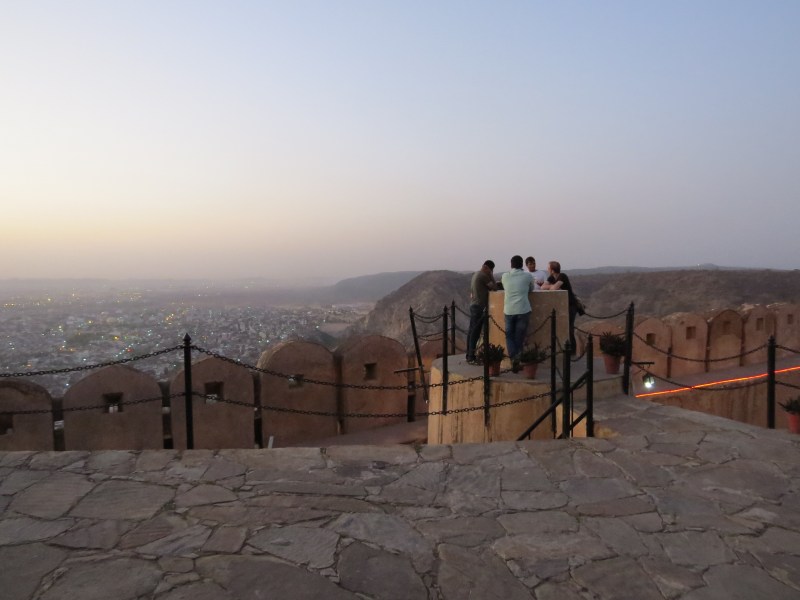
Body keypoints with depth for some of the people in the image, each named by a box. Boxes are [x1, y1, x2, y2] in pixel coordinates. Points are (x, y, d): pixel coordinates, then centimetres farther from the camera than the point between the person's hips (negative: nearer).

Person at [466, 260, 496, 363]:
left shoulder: (476, 274, 16)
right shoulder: (483, 276, -13)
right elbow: (494, 286, -9)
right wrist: (491, 275, -3)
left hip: (473, 305, 10)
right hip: (479, 307, -10)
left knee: (471, 331, 11)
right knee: (475, 332, -8)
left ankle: (469, 354, 16)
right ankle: (471, 356, -7)